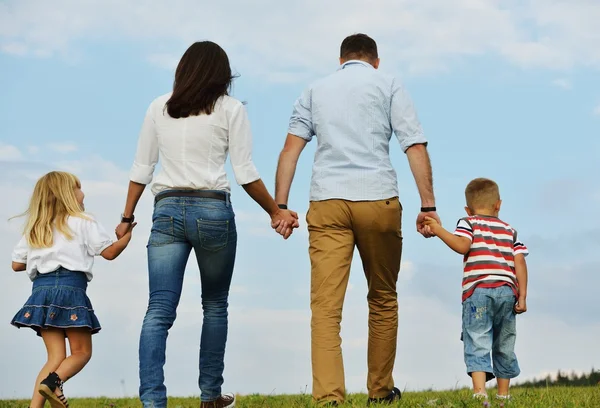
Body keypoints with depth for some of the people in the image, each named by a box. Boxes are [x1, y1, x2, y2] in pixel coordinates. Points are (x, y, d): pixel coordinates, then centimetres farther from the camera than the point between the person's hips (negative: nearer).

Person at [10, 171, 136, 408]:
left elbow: (17, 264, 18)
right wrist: (126, 236, 22)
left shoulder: (34, 230, 19)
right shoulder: (83, 222, 5)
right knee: (81, 351, 3)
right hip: (70, 288, -5)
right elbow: (109, 252, 4)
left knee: (55, 356, 6)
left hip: (41, 289, 5)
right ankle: (53, 381, -26)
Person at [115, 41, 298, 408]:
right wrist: (276, 211, 10)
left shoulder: (160, 108, 10)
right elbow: (246, 174, -2)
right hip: (213, 210, -2)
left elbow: (141, 169, 11)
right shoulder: (230, 109, 1)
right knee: (215, 306, 16)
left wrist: (127, 218, 18)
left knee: (159, 311, -4)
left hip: (167, 211, 2)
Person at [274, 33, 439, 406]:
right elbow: (416, 147, 1)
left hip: (327, 203, 1)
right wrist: (428, 205, 0)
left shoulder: (316, 90, 18)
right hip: (378, 200, -1)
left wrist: (280, 206, 5)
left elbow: (291, 149, 7)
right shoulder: (389, 85, 11)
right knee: (383, 299, 16)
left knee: (326, 306, -5)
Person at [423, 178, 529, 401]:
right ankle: (503, 394, 20)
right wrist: (522, 296, 8)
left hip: (478, 291, -4)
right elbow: (520, 262, 11)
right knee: (504, 348, 15)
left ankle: (479, 391, -27)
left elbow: (462, 246, -10)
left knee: (477, 345, -10)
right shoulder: (510, 230, 23)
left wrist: (439, 231, -6)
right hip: (506, 292, 4)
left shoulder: (468, 223, 11)